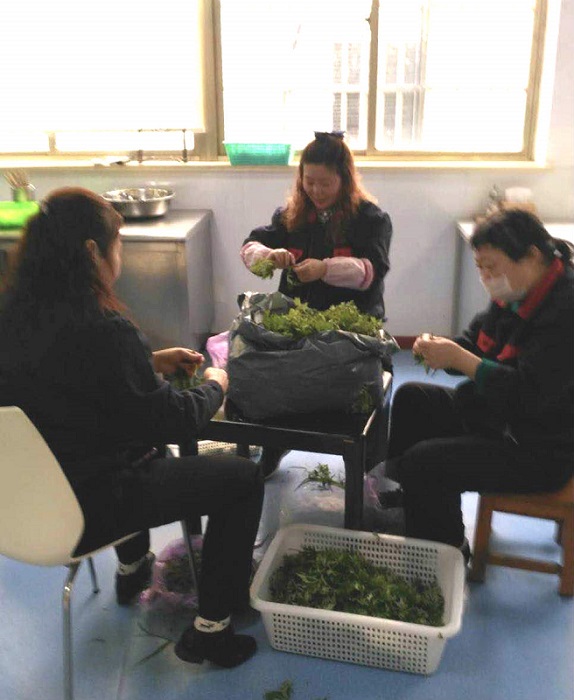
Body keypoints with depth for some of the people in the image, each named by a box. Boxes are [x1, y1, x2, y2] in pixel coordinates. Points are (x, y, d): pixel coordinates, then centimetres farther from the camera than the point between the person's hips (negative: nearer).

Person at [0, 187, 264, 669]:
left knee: (144, 445, 36)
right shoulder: (100, 328, -29)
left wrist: (151, 363, 10)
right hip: (84, 510, -9)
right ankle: (211, 628, 14)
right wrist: (214, 385, 0)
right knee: (243, 477, 3)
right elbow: (173, 422, -20)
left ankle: (132, 567, 49)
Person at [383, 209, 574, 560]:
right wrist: (439, 348, -10)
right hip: (494, 415, 10)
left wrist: (459, 359, -30)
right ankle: (397, 489, 26)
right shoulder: (514, 294, 3)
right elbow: (476, 344, 12)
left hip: (539, 452, -10)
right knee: (411, 399, 15)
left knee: (425, 462, -23)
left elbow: (530, 393, -31)